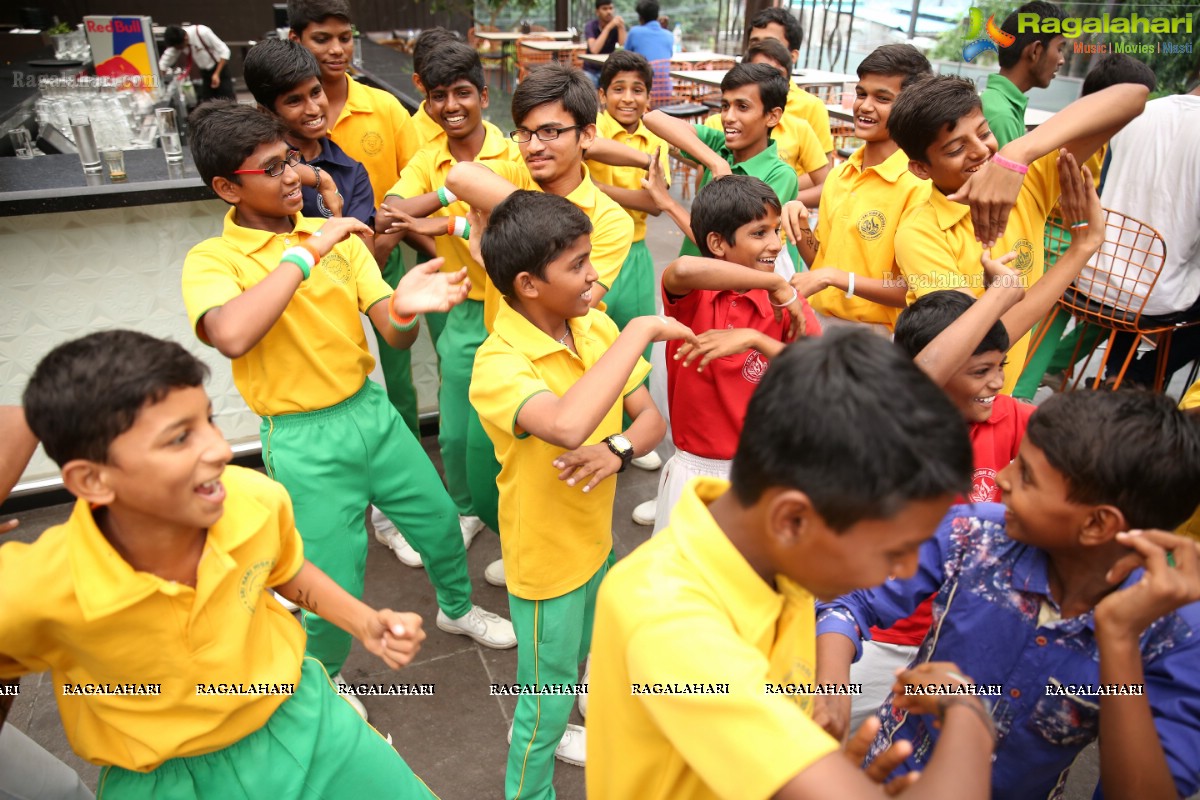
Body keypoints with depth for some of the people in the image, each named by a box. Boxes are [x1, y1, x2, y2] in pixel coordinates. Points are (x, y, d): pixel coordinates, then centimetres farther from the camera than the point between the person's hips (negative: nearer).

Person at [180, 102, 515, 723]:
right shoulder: (211, 261, -12)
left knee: (440, 521, 17)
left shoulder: (334, 237, 1)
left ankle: (457, 609, 48)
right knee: (336, 584, 3)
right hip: (303, 440, -4)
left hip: (370, 409, 5)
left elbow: (394, 334, -5)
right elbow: (232, 336, -35)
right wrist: (304, 253, -27)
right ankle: (324, 680, 36)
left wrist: (406, 306, -30)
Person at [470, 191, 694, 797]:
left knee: (579, 662, 30)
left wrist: (618, 448, -27)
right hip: (547, 556, -7)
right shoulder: (498, 364, -30)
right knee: (547, 697, 14)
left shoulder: (596, 328, -9)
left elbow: (652, 418, -5)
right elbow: (568, 427, -50)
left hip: (595, 537, 7)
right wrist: (639, 332, -41)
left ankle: (559, 734, 60)